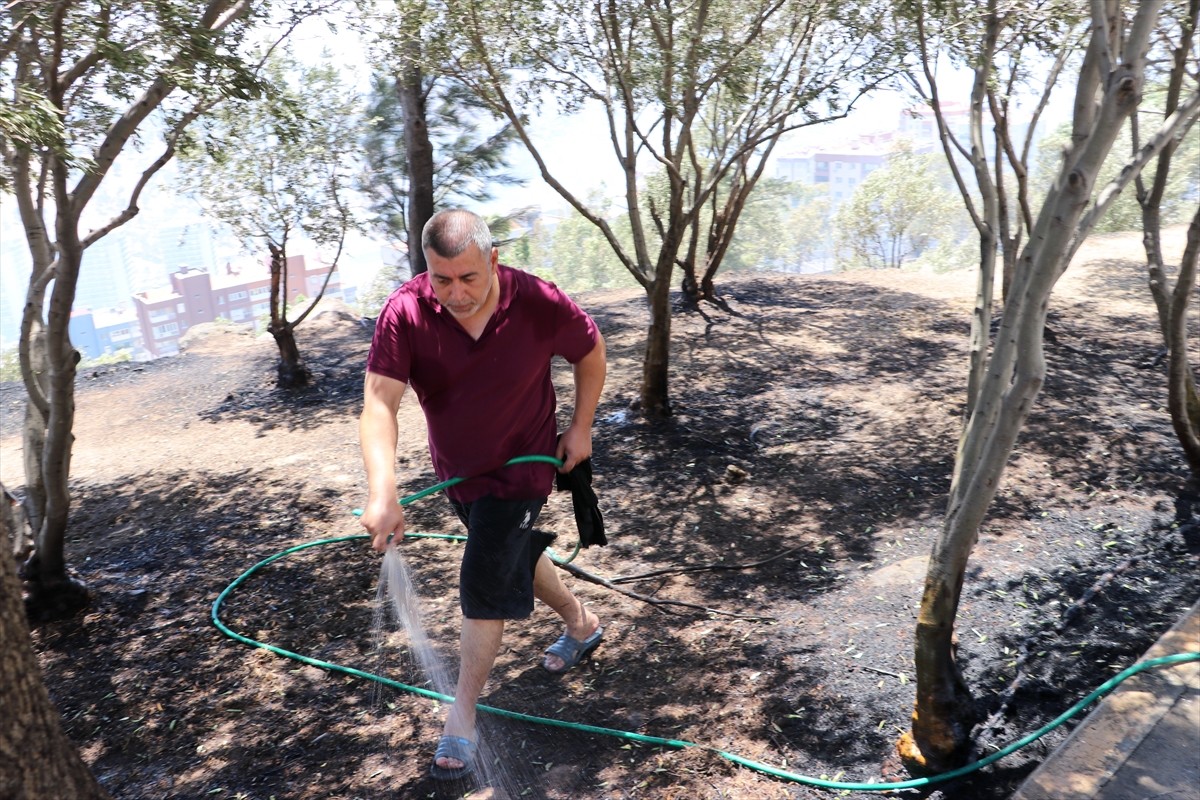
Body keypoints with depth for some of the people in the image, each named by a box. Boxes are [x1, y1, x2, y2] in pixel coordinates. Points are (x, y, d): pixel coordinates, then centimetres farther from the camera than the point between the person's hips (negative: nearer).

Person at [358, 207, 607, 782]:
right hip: (456, 470, 4)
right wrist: (382, 493, -45)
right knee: (514, 554, 22)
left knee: (484, 583, -7)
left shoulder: (540, 305, -27)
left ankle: (461, 721, 11)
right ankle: (581, 624, 49)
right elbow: (379, 404, -32)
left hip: (519, 467, -4)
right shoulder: (405, 314, -25)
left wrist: (581, 427, -5)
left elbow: (591, 351, -6)